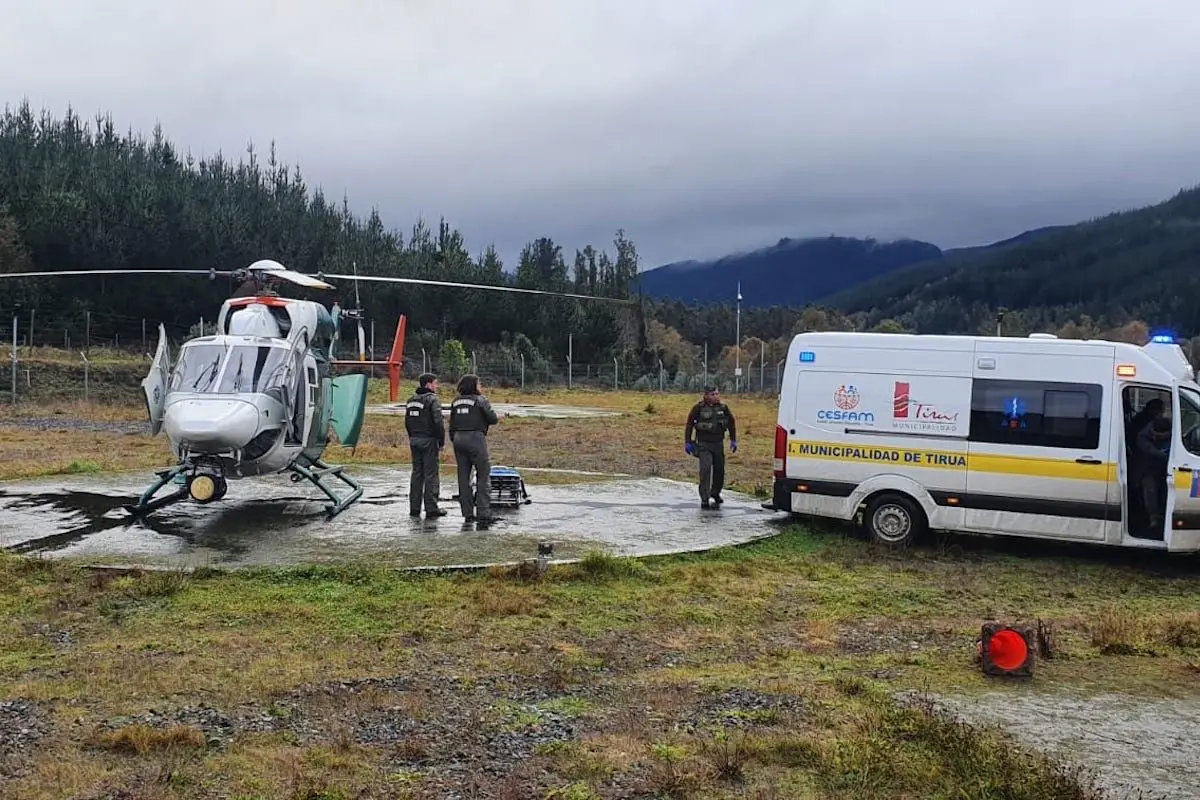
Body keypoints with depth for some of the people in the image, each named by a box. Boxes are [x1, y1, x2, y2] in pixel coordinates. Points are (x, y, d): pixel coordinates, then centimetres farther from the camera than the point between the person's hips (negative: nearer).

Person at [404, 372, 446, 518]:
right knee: (431, 474, -3)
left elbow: (407, 422, 17)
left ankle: (414, 508, 13)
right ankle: (431, 509, -2)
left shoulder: (411, 400, 13)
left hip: (414, 440, 7)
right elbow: (438, 422, -18)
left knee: (417, 473, 11)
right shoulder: (432, 399, -11)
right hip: (429, 441, -7)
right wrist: (442, 442, -11)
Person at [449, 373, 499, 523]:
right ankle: (483, 512, -8)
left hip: (458, 439, 6)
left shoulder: (456, 401, 14)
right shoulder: (480, 400, -4)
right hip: (475, 438, -6)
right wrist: (497, 418, 12)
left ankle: (468, 513, 8)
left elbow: (451, 425, 15)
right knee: (483, 475, -1)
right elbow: (492, 419, -10)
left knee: (463, 477, 7)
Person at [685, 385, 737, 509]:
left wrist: (733, 440, 14)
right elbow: (689, 424, -2)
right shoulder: (699, 408, -10)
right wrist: (687, 442, -2)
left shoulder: (723, 408, 0)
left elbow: (732, 423, 14)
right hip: (703, 444, -4)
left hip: (718, 444, 4)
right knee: (705, 470, -14)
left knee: (719, 470, 10)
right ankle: (704, 499, -7)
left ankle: (715, 493, 34)